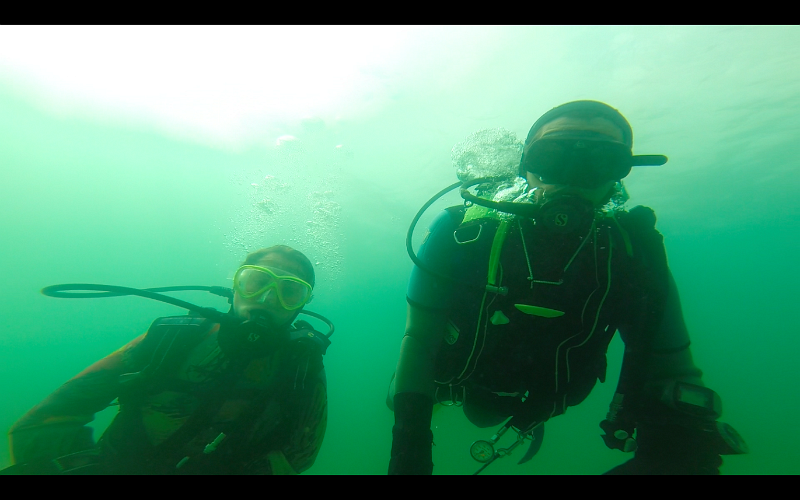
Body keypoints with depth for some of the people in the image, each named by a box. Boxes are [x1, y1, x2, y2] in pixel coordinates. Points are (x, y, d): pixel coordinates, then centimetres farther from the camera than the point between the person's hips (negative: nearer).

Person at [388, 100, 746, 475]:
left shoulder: (633, 254, -25)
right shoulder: (463, 234, -31)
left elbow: (671, 374, -18)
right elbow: (419, 337, -24)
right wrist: (409, 446, -24)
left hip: (536, 401, 2)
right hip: (458, 382, -1)